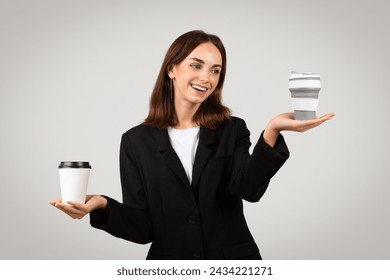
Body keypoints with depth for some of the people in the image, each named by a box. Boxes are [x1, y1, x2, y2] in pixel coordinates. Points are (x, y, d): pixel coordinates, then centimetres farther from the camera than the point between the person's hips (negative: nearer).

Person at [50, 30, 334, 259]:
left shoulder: (233, 130, -1)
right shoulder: (137, 141, -2)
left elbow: (248, 189, -19)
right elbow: (143, 228, -6)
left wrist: (272, 131, -32)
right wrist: (102, 206, -24)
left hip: (235, 269, 1)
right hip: (169, 267, 0)